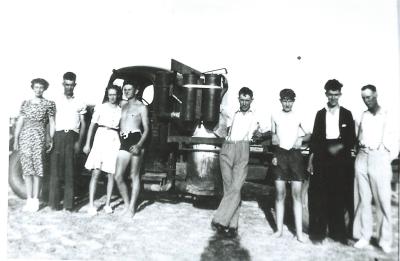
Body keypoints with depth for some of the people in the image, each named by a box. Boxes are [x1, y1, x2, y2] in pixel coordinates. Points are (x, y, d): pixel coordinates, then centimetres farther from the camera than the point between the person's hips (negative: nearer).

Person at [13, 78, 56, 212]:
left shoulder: (49, 104, 6)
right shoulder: (25, 103, 14)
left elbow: (52, 123, 3)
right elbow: (20, 122, 13)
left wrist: (51, 140, -4)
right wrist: (16, 139, 6)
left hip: (39, 136, -3)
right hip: (25, 136, 3)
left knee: (37, 167, -4)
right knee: (27, 167, 3)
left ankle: (35, 200, 3)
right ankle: (29, 199, 11)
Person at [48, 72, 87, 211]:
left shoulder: (80, 104, 13)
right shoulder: (56, 101, 13)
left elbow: (83, 124, 10)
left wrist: (79, 142, -1)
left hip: (73, 137, 0)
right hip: (58, 136, 0)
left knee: (70, 170, -1)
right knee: (55, 169, -3)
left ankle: (68, 203, 2)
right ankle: (54, 202, 2)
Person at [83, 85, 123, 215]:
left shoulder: (120, 110, 11)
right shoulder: (100, 107, 7)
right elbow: (92, 125, 7)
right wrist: (87, 143, 2)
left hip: (114, 140, 2)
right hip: (100, 138, -2)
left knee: (111, 174, 2)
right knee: (95, 173, -7)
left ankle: (107, 204, 12)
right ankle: (91, 205, -3)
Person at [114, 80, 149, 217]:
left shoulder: (141, 107, 4)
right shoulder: (123, 106, 20)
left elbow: (146, 129, -2)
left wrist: (139, 145, -15)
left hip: (136, 140, -5)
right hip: (123, 142, 5)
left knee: (134, 175, 0)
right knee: (118, 176, -1)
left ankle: (132, 207, 9)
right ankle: (126, 204, 15)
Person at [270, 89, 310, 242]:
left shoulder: (299, 117, 5)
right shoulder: (275, 116, 8)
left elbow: (309, 135, 10)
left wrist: (301, 139, -9)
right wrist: (273, 138, -1)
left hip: (295, 155, 0)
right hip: (280, 155, 1)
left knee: (297, 194, -2)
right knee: (280, 193, 2)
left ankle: (299, 231, 2)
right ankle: (279, 228, 10)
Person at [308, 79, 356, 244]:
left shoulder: (346, 114, 9)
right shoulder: (320, 114, 11)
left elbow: (352, 140, 6)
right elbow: (315, 138, 8)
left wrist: (341, 146, -14)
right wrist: (311, 160, 2)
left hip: (341, 160, 0)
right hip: (322, 159, 0)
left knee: (339, 197, 3)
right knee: (319, 196, -2)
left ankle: (338, 232, 15)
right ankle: (318, 232, 7)